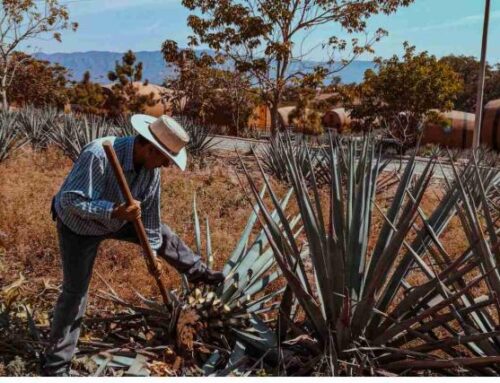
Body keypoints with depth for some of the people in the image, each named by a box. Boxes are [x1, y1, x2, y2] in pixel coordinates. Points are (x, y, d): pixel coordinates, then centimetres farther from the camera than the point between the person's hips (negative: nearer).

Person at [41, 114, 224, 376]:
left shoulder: (151, 167, -16)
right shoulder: (99, 155, -40)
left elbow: (150, 212, -6)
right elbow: (69, 199, -38)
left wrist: (152, 253, -2)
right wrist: (115, 211, -47)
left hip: (115, 219, 7)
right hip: (78, 226, -6)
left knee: (162, 234, 14)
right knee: (75, 291, -4)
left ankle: (198, 273, 39)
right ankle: (55, 364, 9)